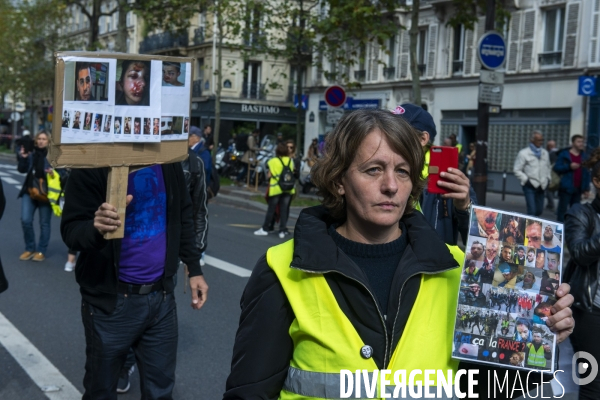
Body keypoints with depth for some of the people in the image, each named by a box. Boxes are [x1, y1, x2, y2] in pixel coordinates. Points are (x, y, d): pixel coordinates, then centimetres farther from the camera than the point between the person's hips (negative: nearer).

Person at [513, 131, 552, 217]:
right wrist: (526, 180, -12)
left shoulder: (545, 153, 11)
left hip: (541, 186, 6)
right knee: (532, 210, -12)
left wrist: (548, 179, 10)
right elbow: (516, 169, -5)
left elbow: (548, 167, 24)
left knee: (539, 210, 10)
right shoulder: (524, 153, -6)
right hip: (530, 186, -6)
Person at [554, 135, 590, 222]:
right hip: (566, 188, -5)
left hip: (578, 189, 5)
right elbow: (556, 168, -6)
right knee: (562, 210, -3)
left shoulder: (584, 156, 12)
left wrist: (587, 189, 9)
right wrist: (569, 166, -19)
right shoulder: (564, 154, -1)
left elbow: (586, 173, 13)